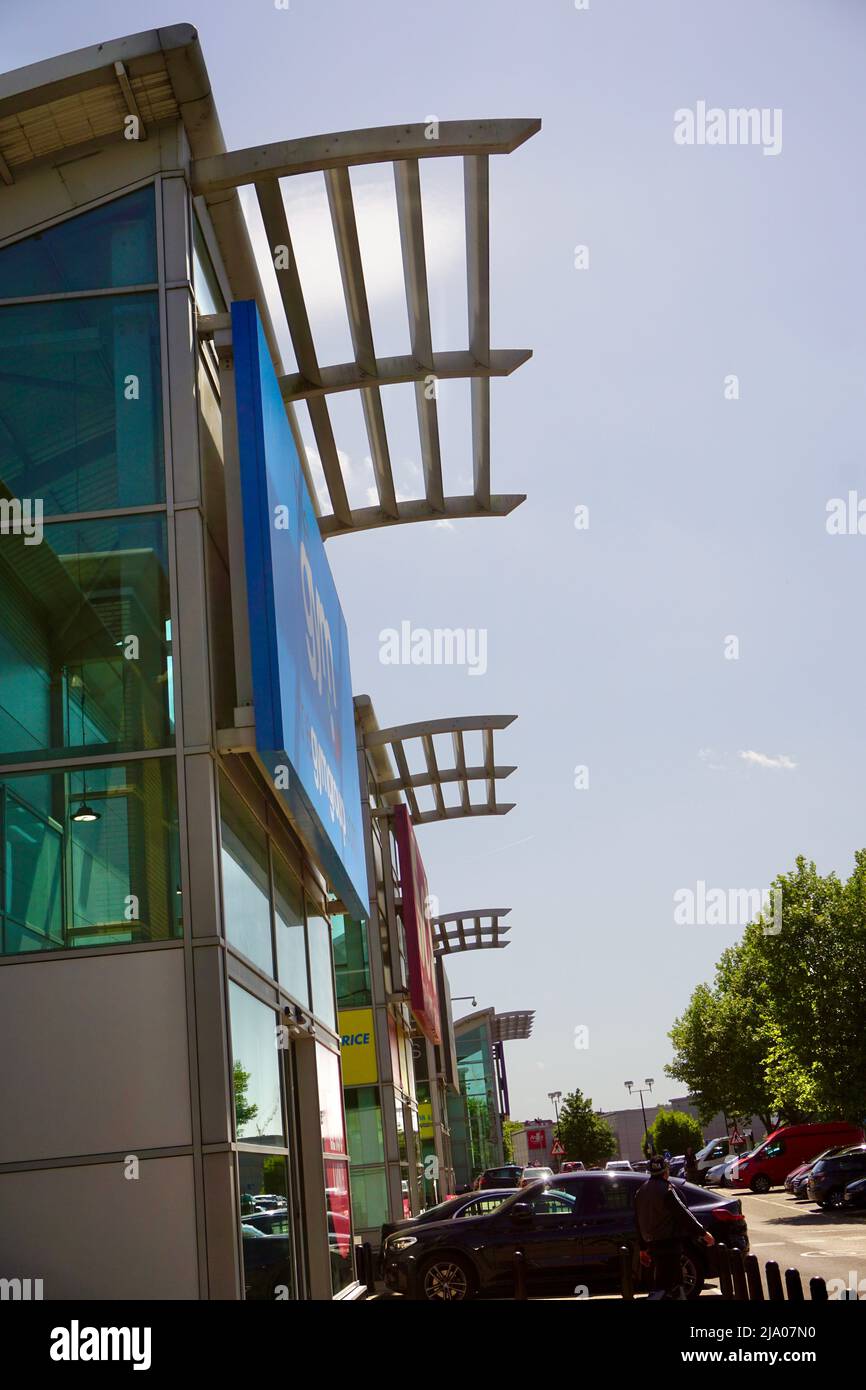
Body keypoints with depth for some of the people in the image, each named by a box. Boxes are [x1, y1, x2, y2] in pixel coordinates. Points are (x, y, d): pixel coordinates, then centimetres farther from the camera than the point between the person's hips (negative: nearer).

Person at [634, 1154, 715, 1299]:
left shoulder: (641, 1190, 12)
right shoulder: (665, 1189, -14)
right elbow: (683, 1214, -17)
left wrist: (643, 1248, 22)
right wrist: (703, 1233, -11)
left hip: (652, 1243, 9)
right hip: (668, 1243, -9)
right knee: (662, 1286, -10)